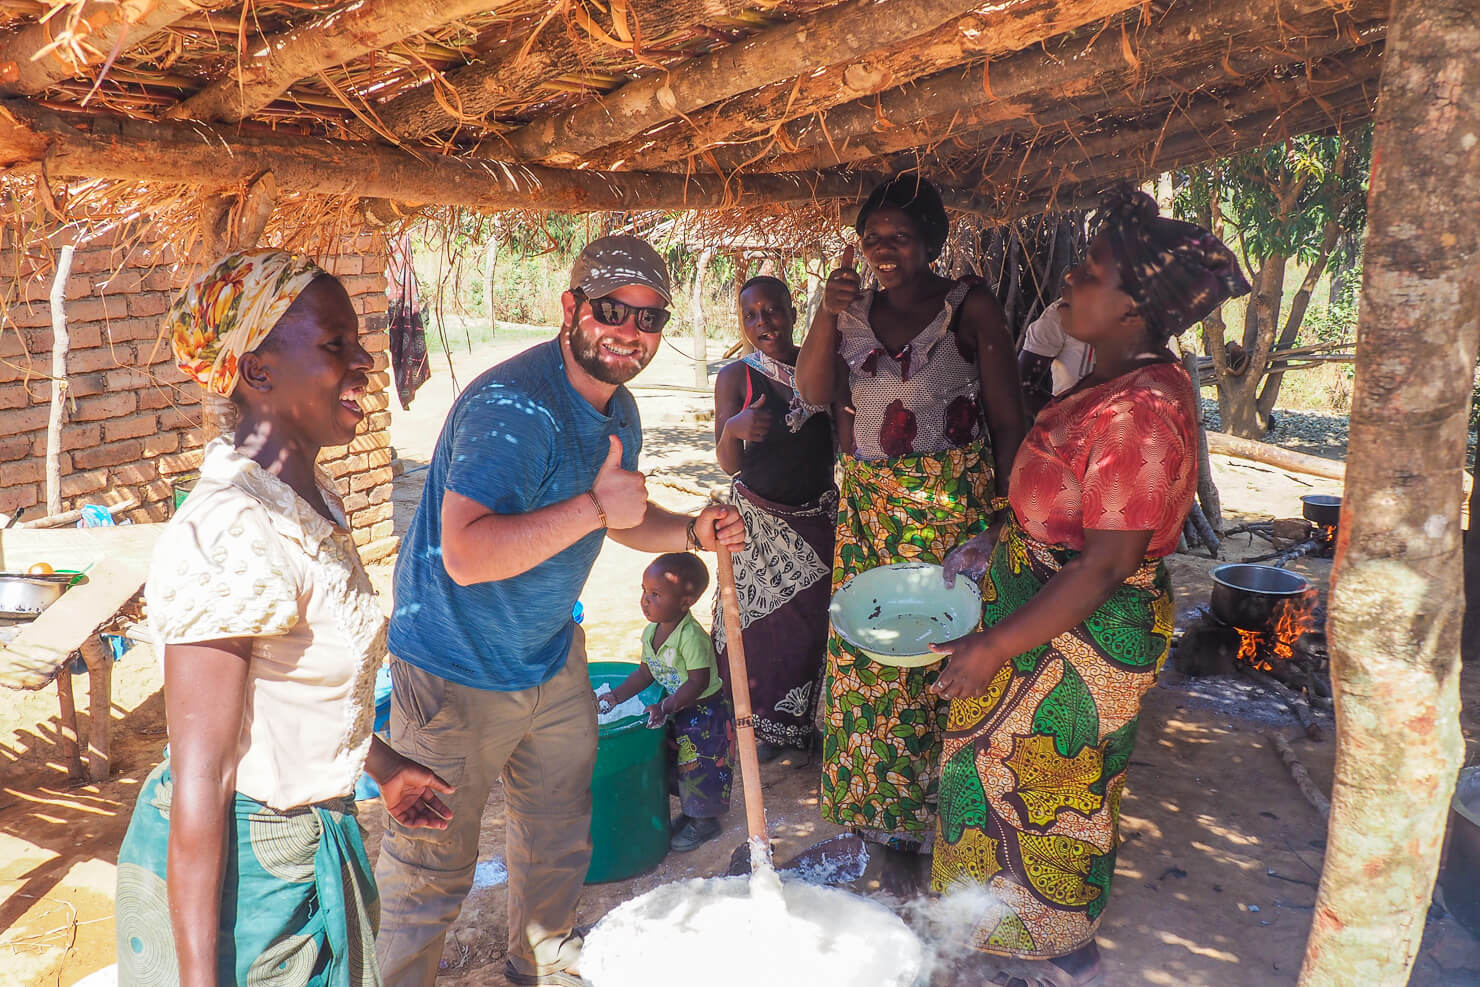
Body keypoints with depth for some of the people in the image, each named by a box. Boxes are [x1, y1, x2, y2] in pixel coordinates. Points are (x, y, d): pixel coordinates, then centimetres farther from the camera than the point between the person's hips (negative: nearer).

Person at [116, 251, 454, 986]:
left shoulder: (309, 504, 1)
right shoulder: (229, 530, -27)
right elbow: (199, 781, -25)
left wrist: (384, 767, 23)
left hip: (314, 843, 9)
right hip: (237, 872, -8)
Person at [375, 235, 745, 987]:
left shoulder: (619, 411, 2)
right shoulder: (510, 405, -27)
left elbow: (618, 520, 18)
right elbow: (467, 555, -37)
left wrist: (691, 533, -1)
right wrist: (595, 507, -36)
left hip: (551, 656, 9)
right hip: (457, 674, -8)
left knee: (559, 829, 24)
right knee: (431, 862, 6)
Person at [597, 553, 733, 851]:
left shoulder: (692, 636, -29)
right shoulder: (651, 632, -3)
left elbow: (698, 682, -30)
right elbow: (646, 673, 6)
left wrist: (664, 708, -34)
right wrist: (615, 697, -1)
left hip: (705, 713, -8)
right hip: (675, 711, 8)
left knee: (700, 767, 3)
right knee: (677, 765, 19)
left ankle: (705, 821, 24)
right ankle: (690, 810, 41)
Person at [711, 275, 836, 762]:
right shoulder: (735, 377, -6)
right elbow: (729, 465, -10)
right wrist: (734, 429, -32)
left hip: (819, 515, 2)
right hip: (758, 518, -2)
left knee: (814, 616, 4)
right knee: (762, 620, 3)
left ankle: (809, 718, 26)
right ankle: (764, 724, 24)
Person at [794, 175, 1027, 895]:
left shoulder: (971, 310, -2)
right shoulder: (853, 309, 10)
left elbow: (1007, 421, -3)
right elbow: (817, 394, -1)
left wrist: (1006, 517, -10)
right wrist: (827, 316, -15)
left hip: (953, 507, -4)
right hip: (869, 505, 4)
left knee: (941, 656, -2)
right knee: (867, 652, 5)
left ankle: (922, 822, 12)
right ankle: (878, 806, 22)